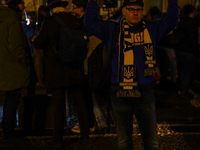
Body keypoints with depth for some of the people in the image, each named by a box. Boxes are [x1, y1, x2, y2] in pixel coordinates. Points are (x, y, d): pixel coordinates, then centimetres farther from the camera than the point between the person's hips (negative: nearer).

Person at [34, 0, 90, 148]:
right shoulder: (76, 21, 1)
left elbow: (38, 44, -9)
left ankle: (58, 140, 10)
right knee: (79, 102, 12)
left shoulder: (49, 22, -13)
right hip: (75, 70, 4)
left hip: (56, 71, -4)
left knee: (58, 105, 3)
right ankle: (85, 136, 17)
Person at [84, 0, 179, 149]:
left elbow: (171, 21, 2)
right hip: (120, 92, -1)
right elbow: (90, 23, -4)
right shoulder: (113, 30, 2)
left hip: (144, 92, 1)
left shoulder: (151, 29, 6)